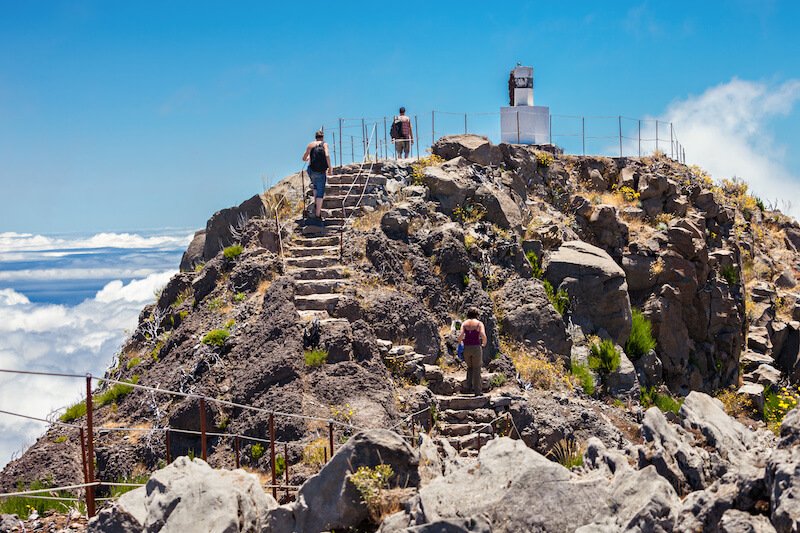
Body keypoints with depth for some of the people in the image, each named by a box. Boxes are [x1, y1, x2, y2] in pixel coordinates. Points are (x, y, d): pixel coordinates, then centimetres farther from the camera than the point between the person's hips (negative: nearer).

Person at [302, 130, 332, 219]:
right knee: (320, 192, 4)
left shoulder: (311, 145, 7)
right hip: (321, 172, -2)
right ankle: (318, 214, 0)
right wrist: (329, 168, -8)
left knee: (316, 186, 31)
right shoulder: (324, 144, 2)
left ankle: (315, 204, 16)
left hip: (311, 171, 2)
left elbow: (304, 158, 12)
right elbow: (327, 156, -16)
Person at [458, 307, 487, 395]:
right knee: (476, 369, 9)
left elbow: (460, 336, -8)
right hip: (476, 348, -2)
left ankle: (469, 386, 9)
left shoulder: (464, 323, 6)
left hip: (466, 349, 2)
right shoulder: (479, 324, -1)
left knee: (470, 367, 24)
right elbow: (483, 336, -15)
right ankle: (477, 391, 8)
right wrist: (484, 344, 4)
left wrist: (460, 342, 14)